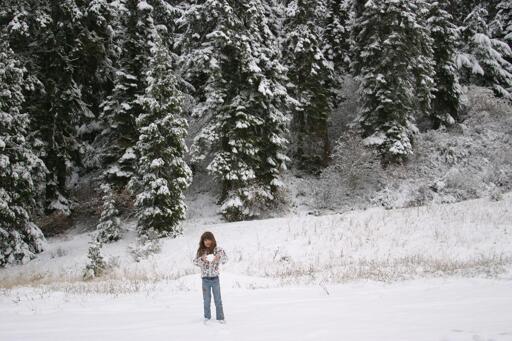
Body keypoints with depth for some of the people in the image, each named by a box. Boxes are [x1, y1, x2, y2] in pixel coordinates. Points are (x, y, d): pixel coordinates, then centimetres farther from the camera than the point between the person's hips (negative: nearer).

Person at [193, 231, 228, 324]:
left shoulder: (218, 249, -5)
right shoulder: (200, 251, 1)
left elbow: (225, 259, -10)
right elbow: (195, 261, -2)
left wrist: (219, 257, -31)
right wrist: (202, 259, -22)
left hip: (215, 278, -1)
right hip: (205, 279, 1)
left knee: (218, 299, 5)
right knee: (206, 299, 11)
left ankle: (220, 317, 13)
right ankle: (207, 317, 24)